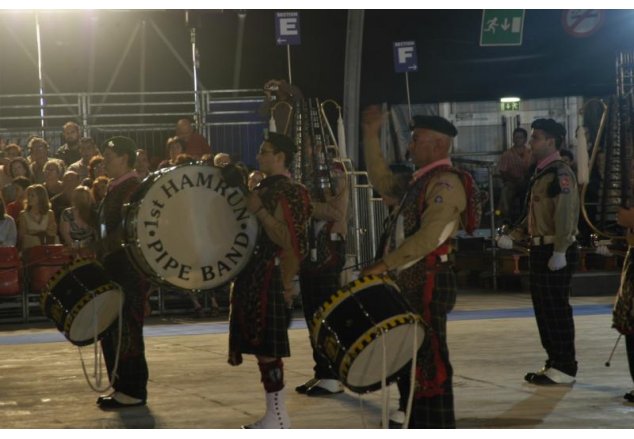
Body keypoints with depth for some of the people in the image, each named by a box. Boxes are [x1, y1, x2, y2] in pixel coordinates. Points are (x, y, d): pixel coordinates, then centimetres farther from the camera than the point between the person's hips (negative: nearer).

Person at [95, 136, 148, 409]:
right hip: (112, 269, 10)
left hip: (128, 271, -10)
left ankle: (133, 391, 2)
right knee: (111, 331, 13)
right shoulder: (115, 189, 16)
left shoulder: (133, 188, -13)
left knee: (126, 331, -5)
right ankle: (121, 386, 20)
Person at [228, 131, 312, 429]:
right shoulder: (267, 188, 17)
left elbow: (288, 240, -21)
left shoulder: (288, 192, -13)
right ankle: (275, 416, 16)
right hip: (255, 277, 10)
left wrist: (259, 211, -20)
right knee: (262, 347, 11)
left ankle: (277, 419, -3)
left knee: (267, 349, -8)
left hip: (269, 278, -10)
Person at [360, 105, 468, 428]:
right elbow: (382, 181, 27)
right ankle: (419, 428, 23)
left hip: (429, 283, -10)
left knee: (430, 361, -8)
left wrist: (386, 264, -23)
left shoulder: (445, 183, -14)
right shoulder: (420, 181, 16)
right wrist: (371, 136, 21)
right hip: (411, 281, 10)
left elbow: (429, 236, -24)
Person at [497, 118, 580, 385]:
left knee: (556, 310, -6)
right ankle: (555, 363, 20)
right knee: (543, 309, 13)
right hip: (541, 250, 10)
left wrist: (560, 251, -28)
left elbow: (565, 214, -22)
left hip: (556, 252, -10)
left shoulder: (560, 173, -14)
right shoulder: (541, 173, 17)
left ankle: (564, 368, -1)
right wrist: (513, 237, 14)